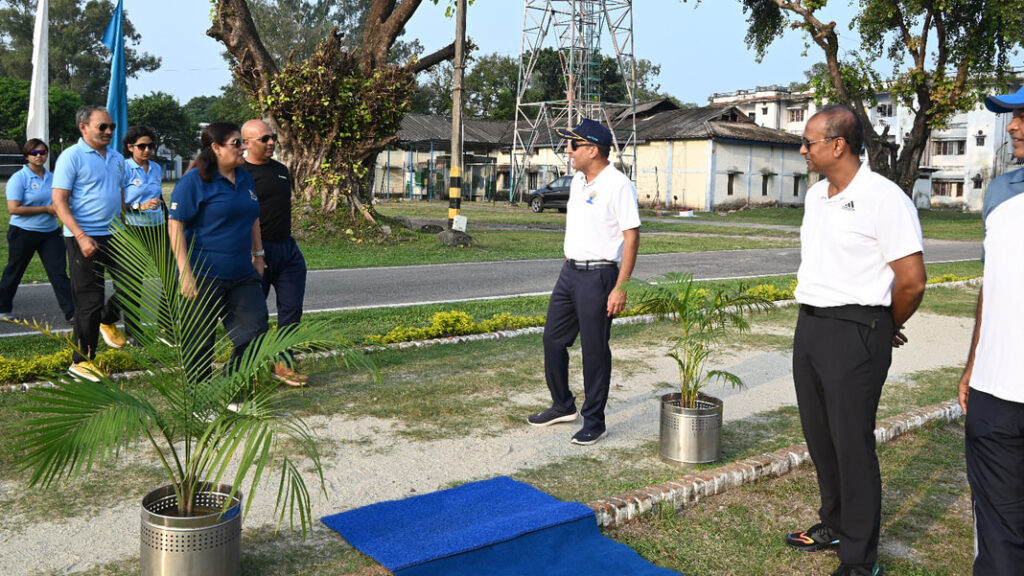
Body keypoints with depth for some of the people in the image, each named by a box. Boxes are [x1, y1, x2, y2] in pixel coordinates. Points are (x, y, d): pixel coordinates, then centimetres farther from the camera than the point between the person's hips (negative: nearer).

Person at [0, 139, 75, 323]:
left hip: (50, 232, 4)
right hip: (24, 232, -4)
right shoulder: (19, 178, -9)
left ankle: (71, 312, -4)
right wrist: (47, 209, -18)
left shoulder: (51, 177, 7)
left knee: (59, 272, -3)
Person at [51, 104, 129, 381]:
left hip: (114, 235, 6)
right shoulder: (72, 156, -9)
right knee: (90, 301, 0)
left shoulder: (117, 158, 11)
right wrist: (81, 237, -23)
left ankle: (107, 320, 37)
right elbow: (59, 202, -14)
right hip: (85, 238, -6)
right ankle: (81, 361, 13)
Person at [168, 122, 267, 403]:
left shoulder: (245, 178, 11)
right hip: (204, 277, -7)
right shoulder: (195, 181, -11)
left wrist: (258, 255, 19)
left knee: (254, 329, 6)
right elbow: (175, 225, -15)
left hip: (242, 275, 7)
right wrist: (185, 273, -20)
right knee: (200, 341, 5)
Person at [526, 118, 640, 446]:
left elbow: (631, 237, -17)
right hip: (570, 271, 9)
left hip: (598, 275, -8)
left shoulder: (618, 186, -14)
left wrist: (621, 287, -21)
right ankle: (563, 406, 30)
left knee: (595, 351, 0)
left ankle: (594, 422, 14)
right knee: (553, 339, 13)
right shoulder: (578, 182, 13)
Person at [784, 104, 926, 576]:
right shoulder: (815, 195, 11)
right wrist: (813, 317, 17)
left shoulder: (883, 198, -15)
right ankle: (834, 524, 36)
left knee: (852, 443, -1)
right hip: (809, 325, 8)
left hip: (854, 333, -8)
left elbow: (912, 281, -15)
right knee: (818, 434, 16)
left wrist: (885, 329, 0)